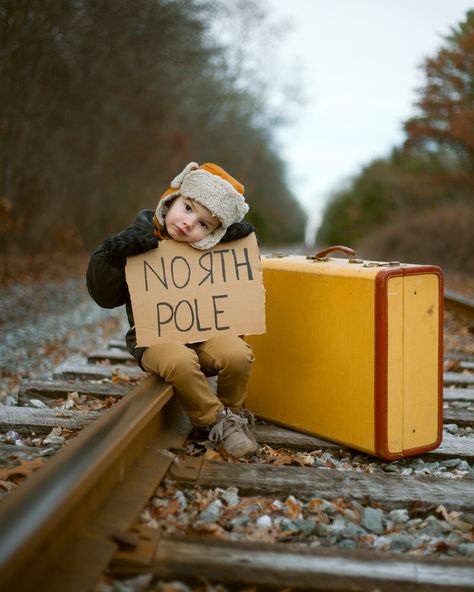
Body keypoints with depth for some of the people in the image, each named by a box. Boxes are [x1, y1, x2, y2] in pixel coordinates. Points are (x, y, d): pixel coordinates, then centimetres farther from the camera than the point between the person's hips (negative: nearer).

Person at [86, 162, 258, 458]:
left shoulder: (211, 246, 0)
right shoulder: (140, 239, -6)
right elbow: (105, 296, -3)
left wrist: (238, 236, -4)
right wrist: (111, 257, -22)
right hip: (156, 338, -2)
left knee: (238, 355, -27)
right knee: (179, 361, -35)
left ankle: (232, 411, 3)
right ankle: (217, 420, -12)